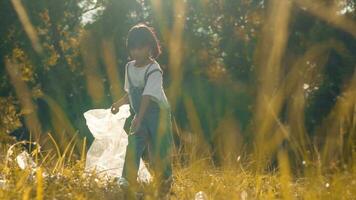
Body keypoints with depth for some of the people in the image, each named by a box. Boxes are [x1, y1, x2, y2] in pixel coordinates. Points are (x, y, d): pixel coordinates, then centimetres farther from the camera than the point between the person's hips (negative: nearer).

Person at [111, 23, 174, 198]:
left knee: (159, 149, 0)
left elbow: (147, 96, -30)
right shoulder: (129, 67, 3)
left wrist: (138, 120, -37)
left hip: (158, 113, -6)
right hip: (140, 114, 6)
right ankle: (129, 181, -15)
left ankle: (165, 183, 19)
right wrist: (119, 103, 0)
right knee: (133, 144, -12)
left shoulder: (154, 70, -20)